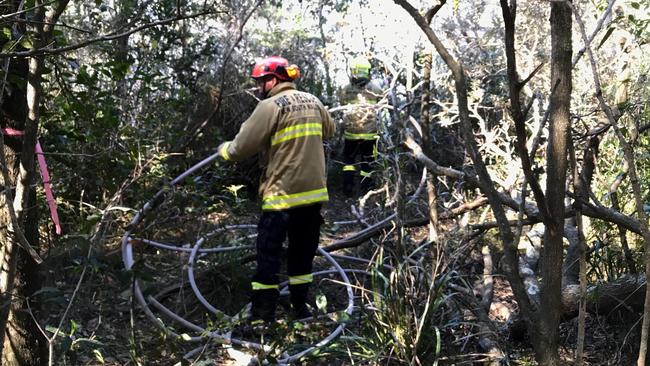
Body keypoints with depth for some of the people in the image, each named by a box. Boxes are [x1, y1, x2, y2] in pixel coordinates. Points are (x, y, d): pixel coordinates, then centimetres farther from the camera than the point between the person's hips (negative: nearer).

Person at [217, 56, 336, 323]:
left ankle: (262, 316, 6)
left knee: (268, 254, 2)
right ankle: (300, 307, 25)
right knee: (303, 251, 17)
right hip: (315, 191, 7)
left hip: (283, 194, -7)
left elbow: (241, 148, -14)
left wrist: (223, 150, 5)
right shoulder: (312, 101, 8)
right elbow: (329, 132, 24)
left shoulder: (271, 106, -13)